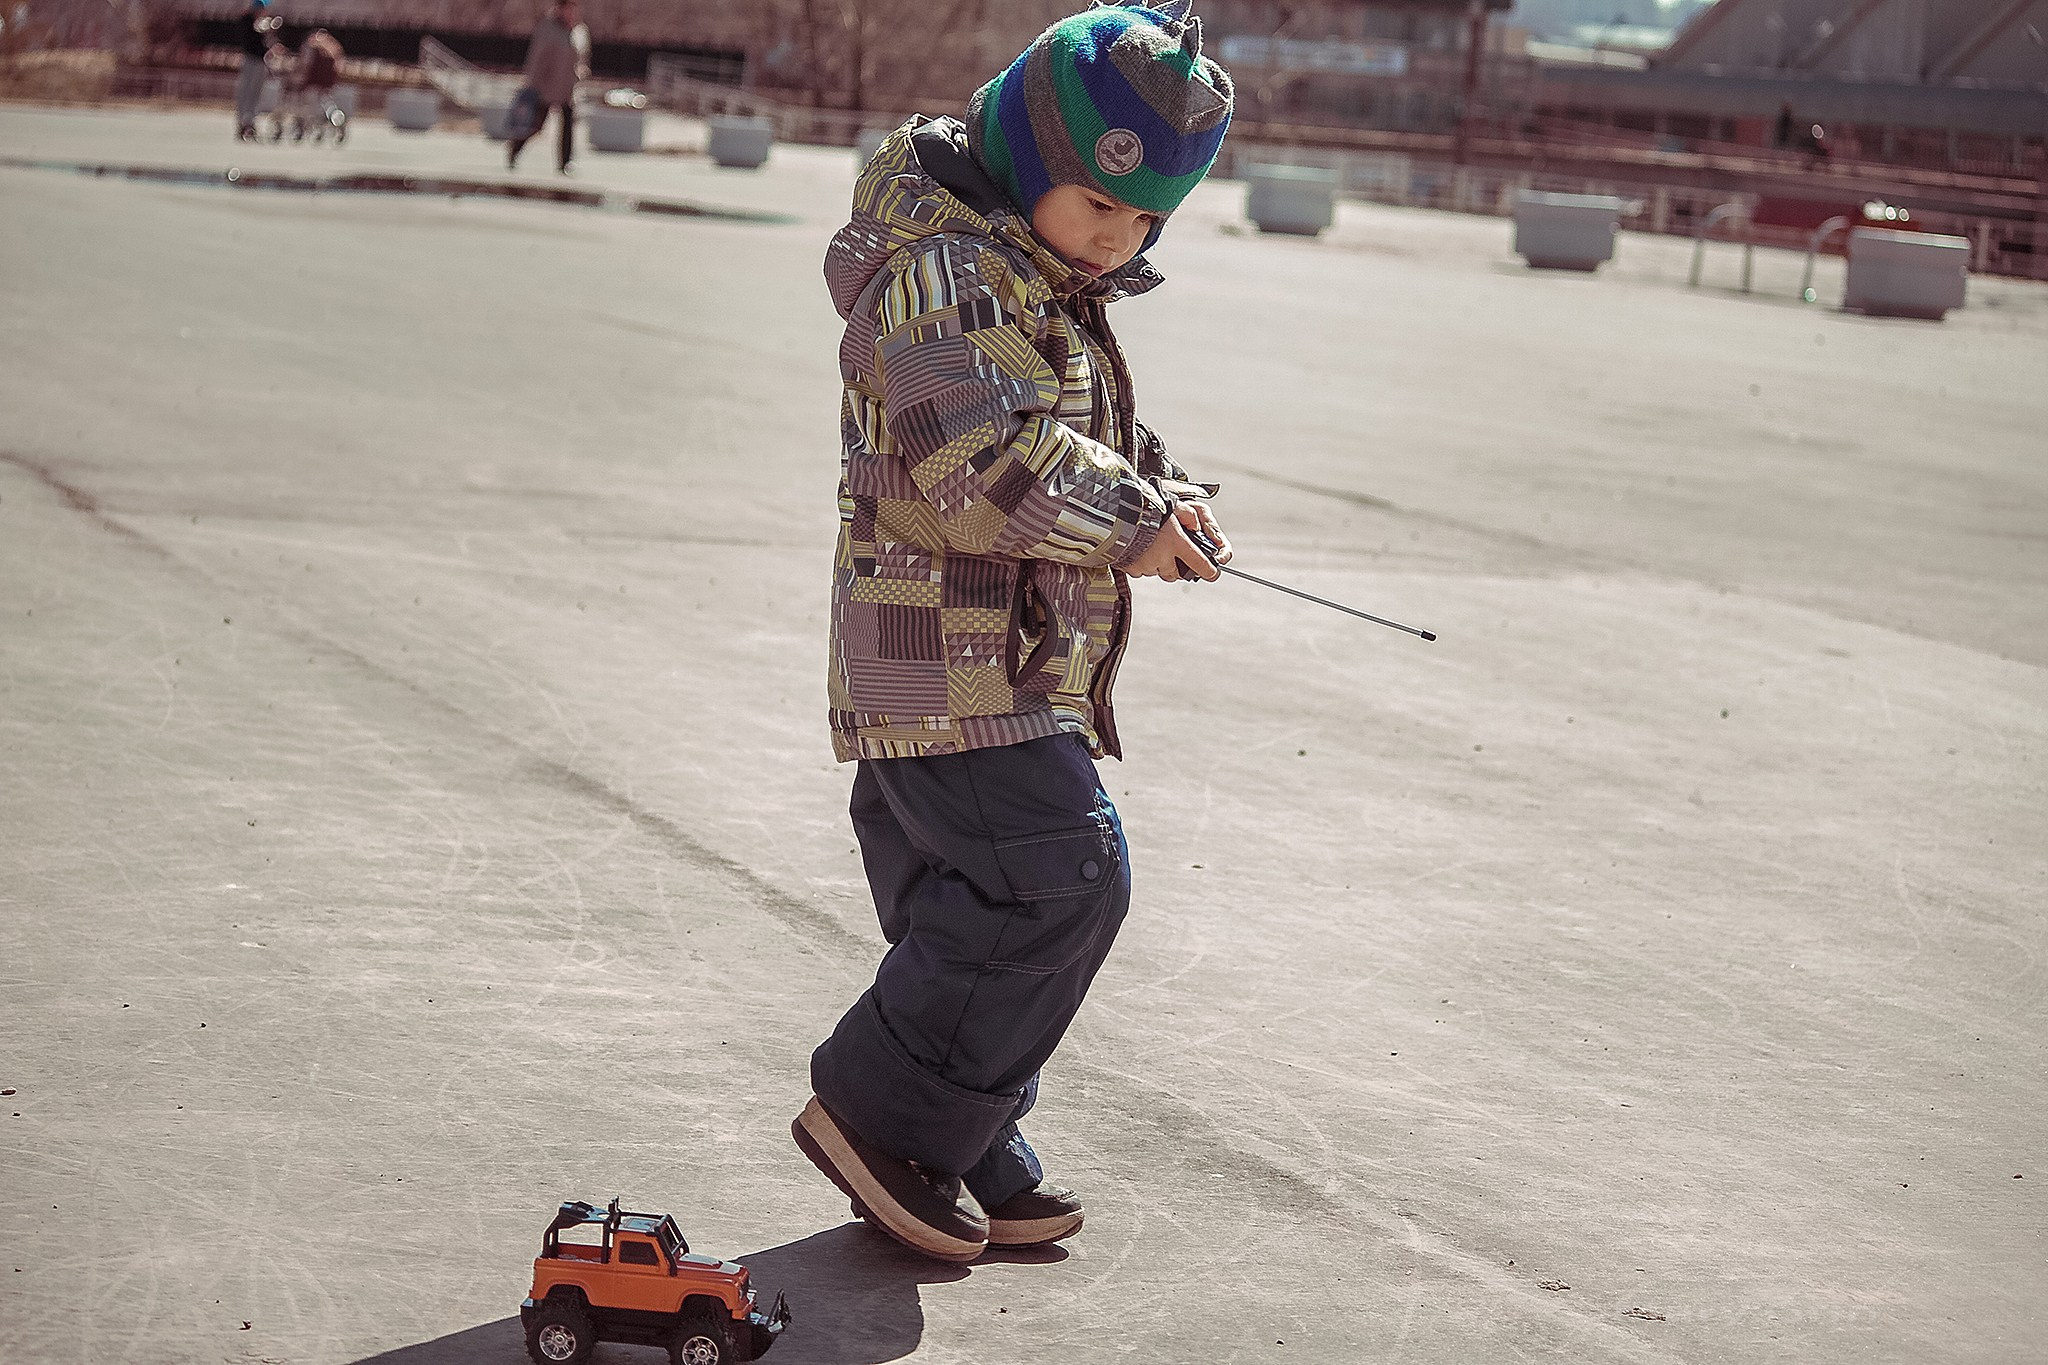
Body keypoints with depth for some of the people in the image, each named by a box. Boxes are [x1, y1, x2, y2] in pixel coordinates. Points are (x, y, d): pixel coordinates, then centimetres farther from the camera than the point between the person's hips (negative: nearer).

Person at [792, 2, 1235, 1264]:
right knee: (1063, 878, -14)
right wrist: (1131, 527, -23)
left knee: (970, 910, 13)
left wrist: (1163, 490, 1)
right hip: (955, 652, -10)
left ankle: (968, 1169, 21)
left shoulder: (1053, 284, 19)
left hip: (1009, 665, 10)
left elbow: (1097, 437, 22)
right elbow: (983, 454, -27)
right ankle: (881, 1112, -6)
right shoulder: (941, 272, -15)